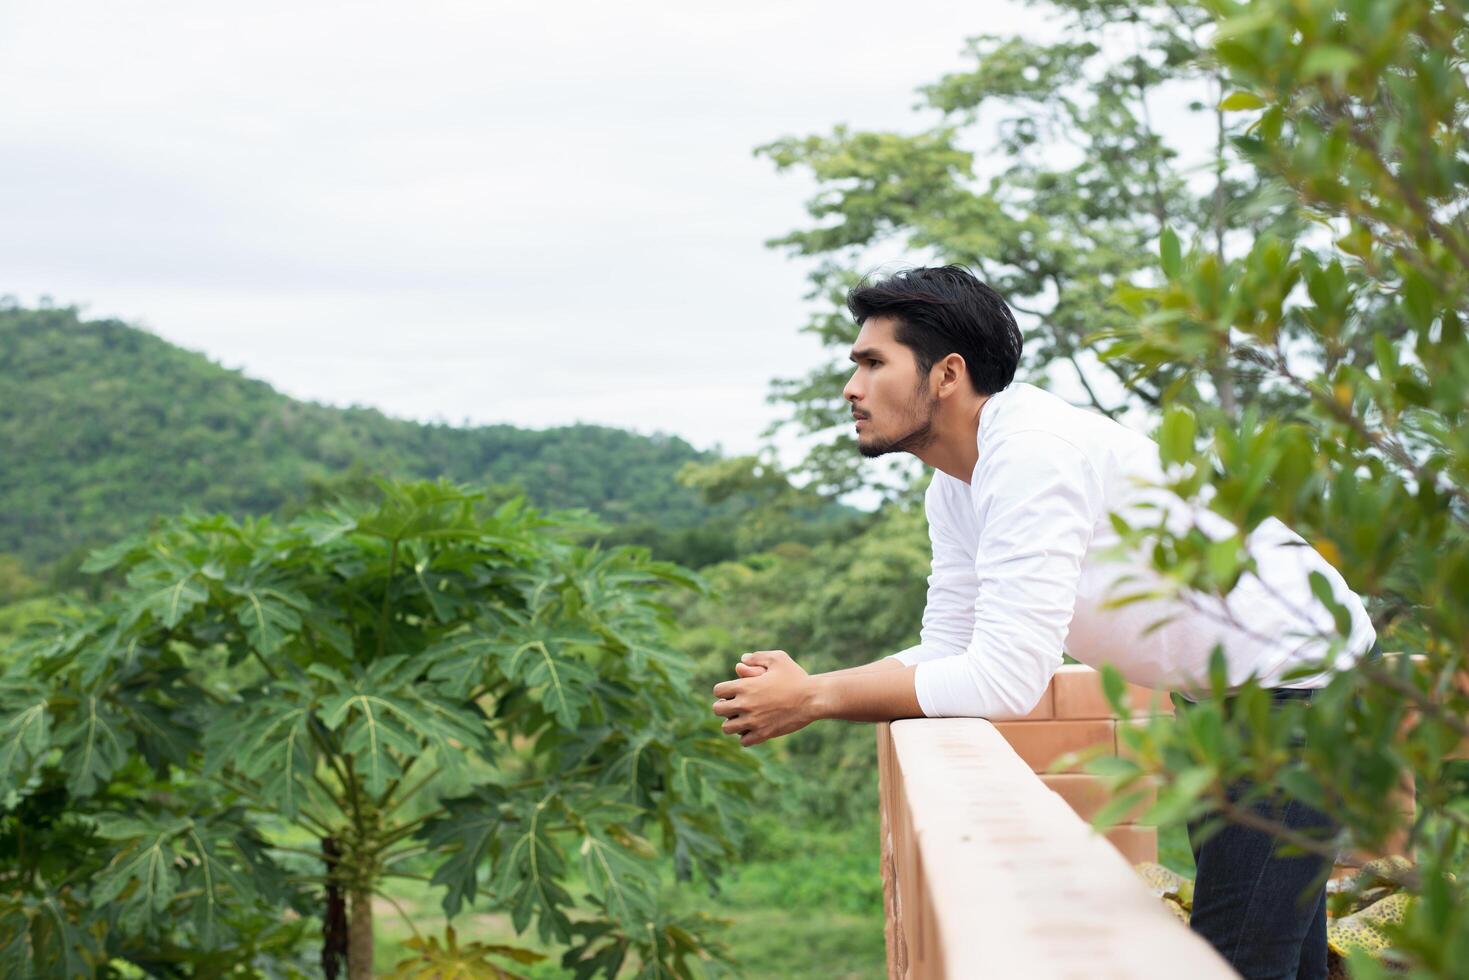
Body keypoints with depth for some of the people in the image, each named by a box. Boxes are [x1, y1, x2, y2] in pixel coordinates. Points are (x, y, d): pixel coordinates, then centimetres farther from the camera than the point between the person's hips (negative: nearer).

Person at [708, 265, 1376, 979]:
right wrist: (800, 689, -12)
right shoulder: (952, 487, 4)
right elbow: (948, 652, 4)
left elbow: (1006, 680, -32)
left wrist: (814, 698, -25)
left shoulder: (1034, 449, -27)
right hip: (1233, 693, 10)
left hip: (1299, 673, -10)